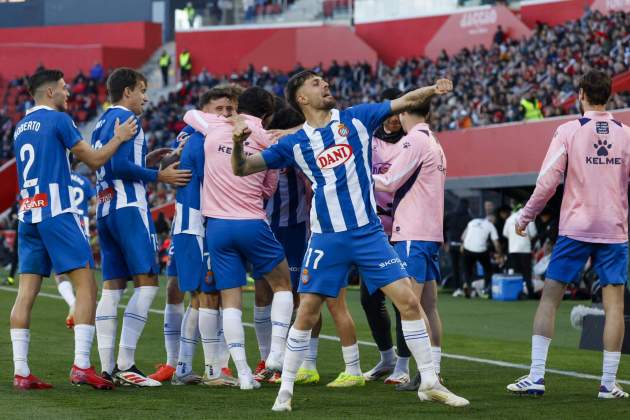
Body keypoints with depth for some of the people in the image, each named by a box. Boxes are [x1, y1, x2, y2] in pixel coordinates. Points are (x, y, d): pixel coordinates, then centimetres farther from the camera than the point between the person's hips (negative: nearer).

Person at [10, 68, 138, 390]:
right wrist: (119, 138, 13)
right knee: (85, 285, -5)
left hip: (27, 214, 8)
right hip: (56, 213, -8)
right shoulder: (58, 119, -4)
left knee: (26, 292, 3)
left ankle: (21, 372, -1)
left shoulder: (21, 127, 18)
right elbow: (95, 160, -1)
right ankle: (81, 366, -13)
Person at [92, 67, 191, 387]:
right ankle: (125, 364, -17)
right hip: (129, 207, -10)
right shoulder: (126, 119, -7)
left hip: (105, 208, 10)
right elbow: (121, 166, -18)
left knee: (112, 286, 7)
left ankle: (107, 367, 4)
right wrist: (159, 175, -12)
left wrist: (146, 159, 21)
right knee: (146, 282, -9)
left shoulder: (102, 124, 20)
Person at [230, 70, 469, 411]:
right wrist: (238, 143, -16)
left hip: (369, 233, 1)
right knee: (307, 313, -2)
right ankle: (285, 390, 11)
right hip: (327, 239, -1)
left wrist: (432, 89, -18)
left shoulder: (356, 119, 6)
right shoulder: (295, 144, 4)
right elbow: (242, 169, 4)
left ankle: (430, 383, 4)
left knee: (408, 301, -6)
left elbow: (404, 102, 1)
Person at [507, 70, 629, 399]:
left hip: (575, 227, -1)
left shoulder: (568, 131, -4)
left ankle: (536, 376, -1)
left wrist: (526, 216, 4)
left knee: (550, 296, 5)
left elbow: (547, 181, -7)